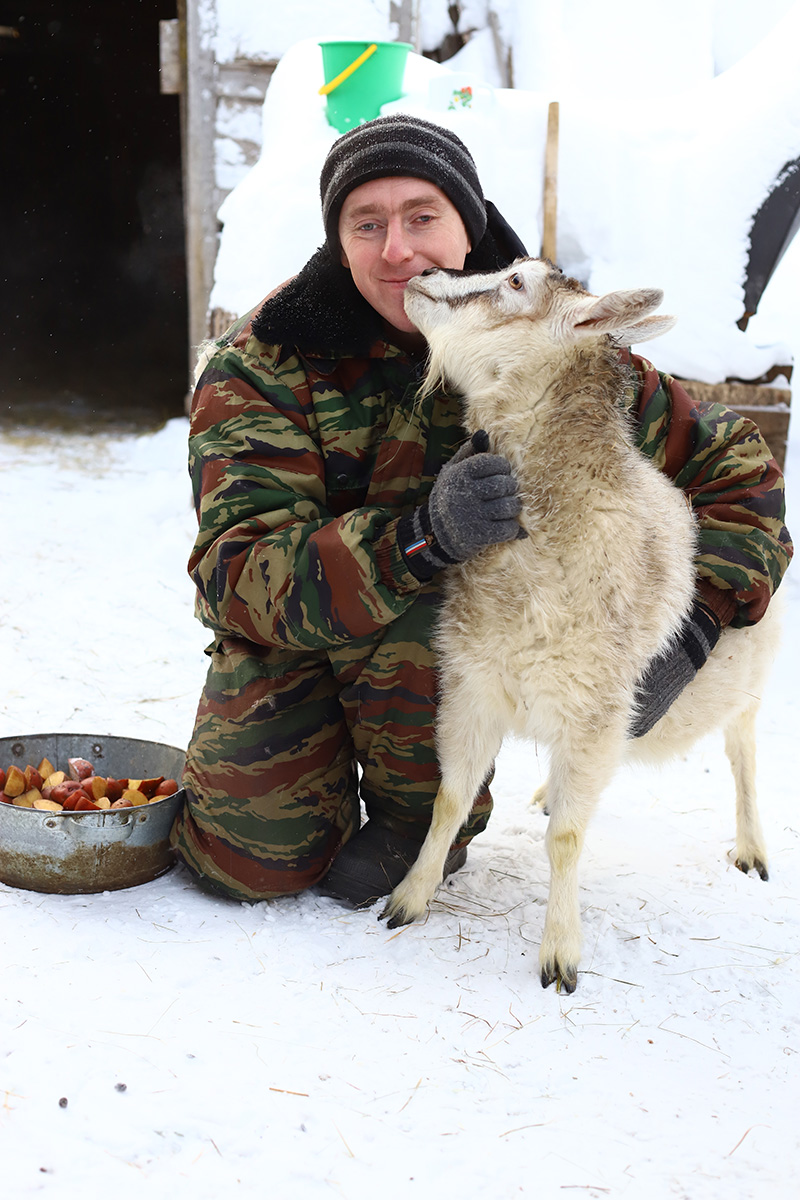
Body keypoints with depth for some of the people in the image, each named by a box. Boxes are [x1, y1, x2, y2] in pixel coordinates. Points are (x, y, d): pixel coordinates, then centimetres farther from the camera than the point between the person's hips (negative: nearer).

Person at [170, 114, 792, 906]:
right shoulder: (263, 363, -22)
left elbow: (736, 466, -9)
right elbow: (238, 575, -34)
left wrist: (689, 628, -26)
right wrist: (423, 536, -51)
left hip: (468, 619, 0)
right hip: (288, 629, 0)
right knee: (254, 860, -15)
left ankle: (433, 816, -4)